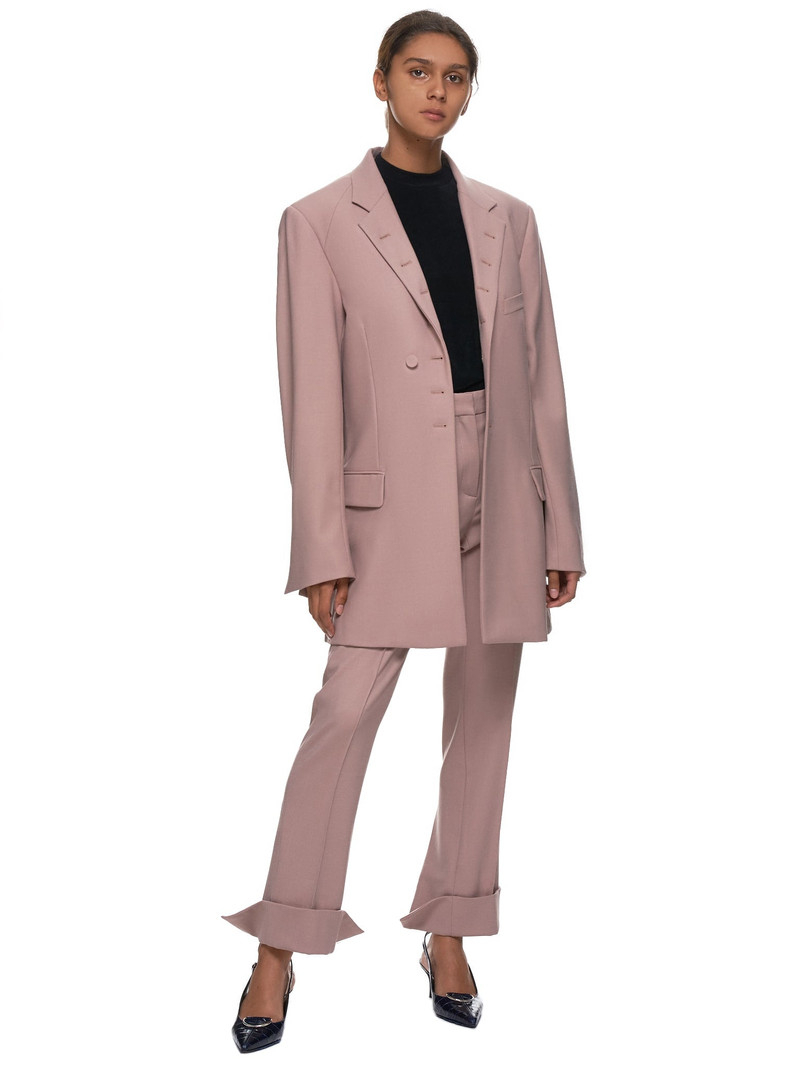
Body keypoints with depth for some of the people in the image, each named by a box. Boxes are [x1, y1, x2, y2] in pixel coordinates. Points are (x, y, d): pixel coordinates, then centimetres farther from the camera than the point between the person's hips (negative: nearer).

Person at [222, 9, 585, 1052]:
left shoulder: (507, 219, 11)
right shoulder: (320, 221, 1)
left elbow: (542, 378, 10)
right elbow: (312, 395, -3)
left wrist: (561, 532, 7)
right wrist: (323, 547, -8)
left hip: (503, 493, 4)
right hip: (393, 497, -4)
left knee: (482, 718, 8)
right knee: (344, 712, -8)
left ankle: (448, 933, 22)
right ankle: (281, 947, 5)